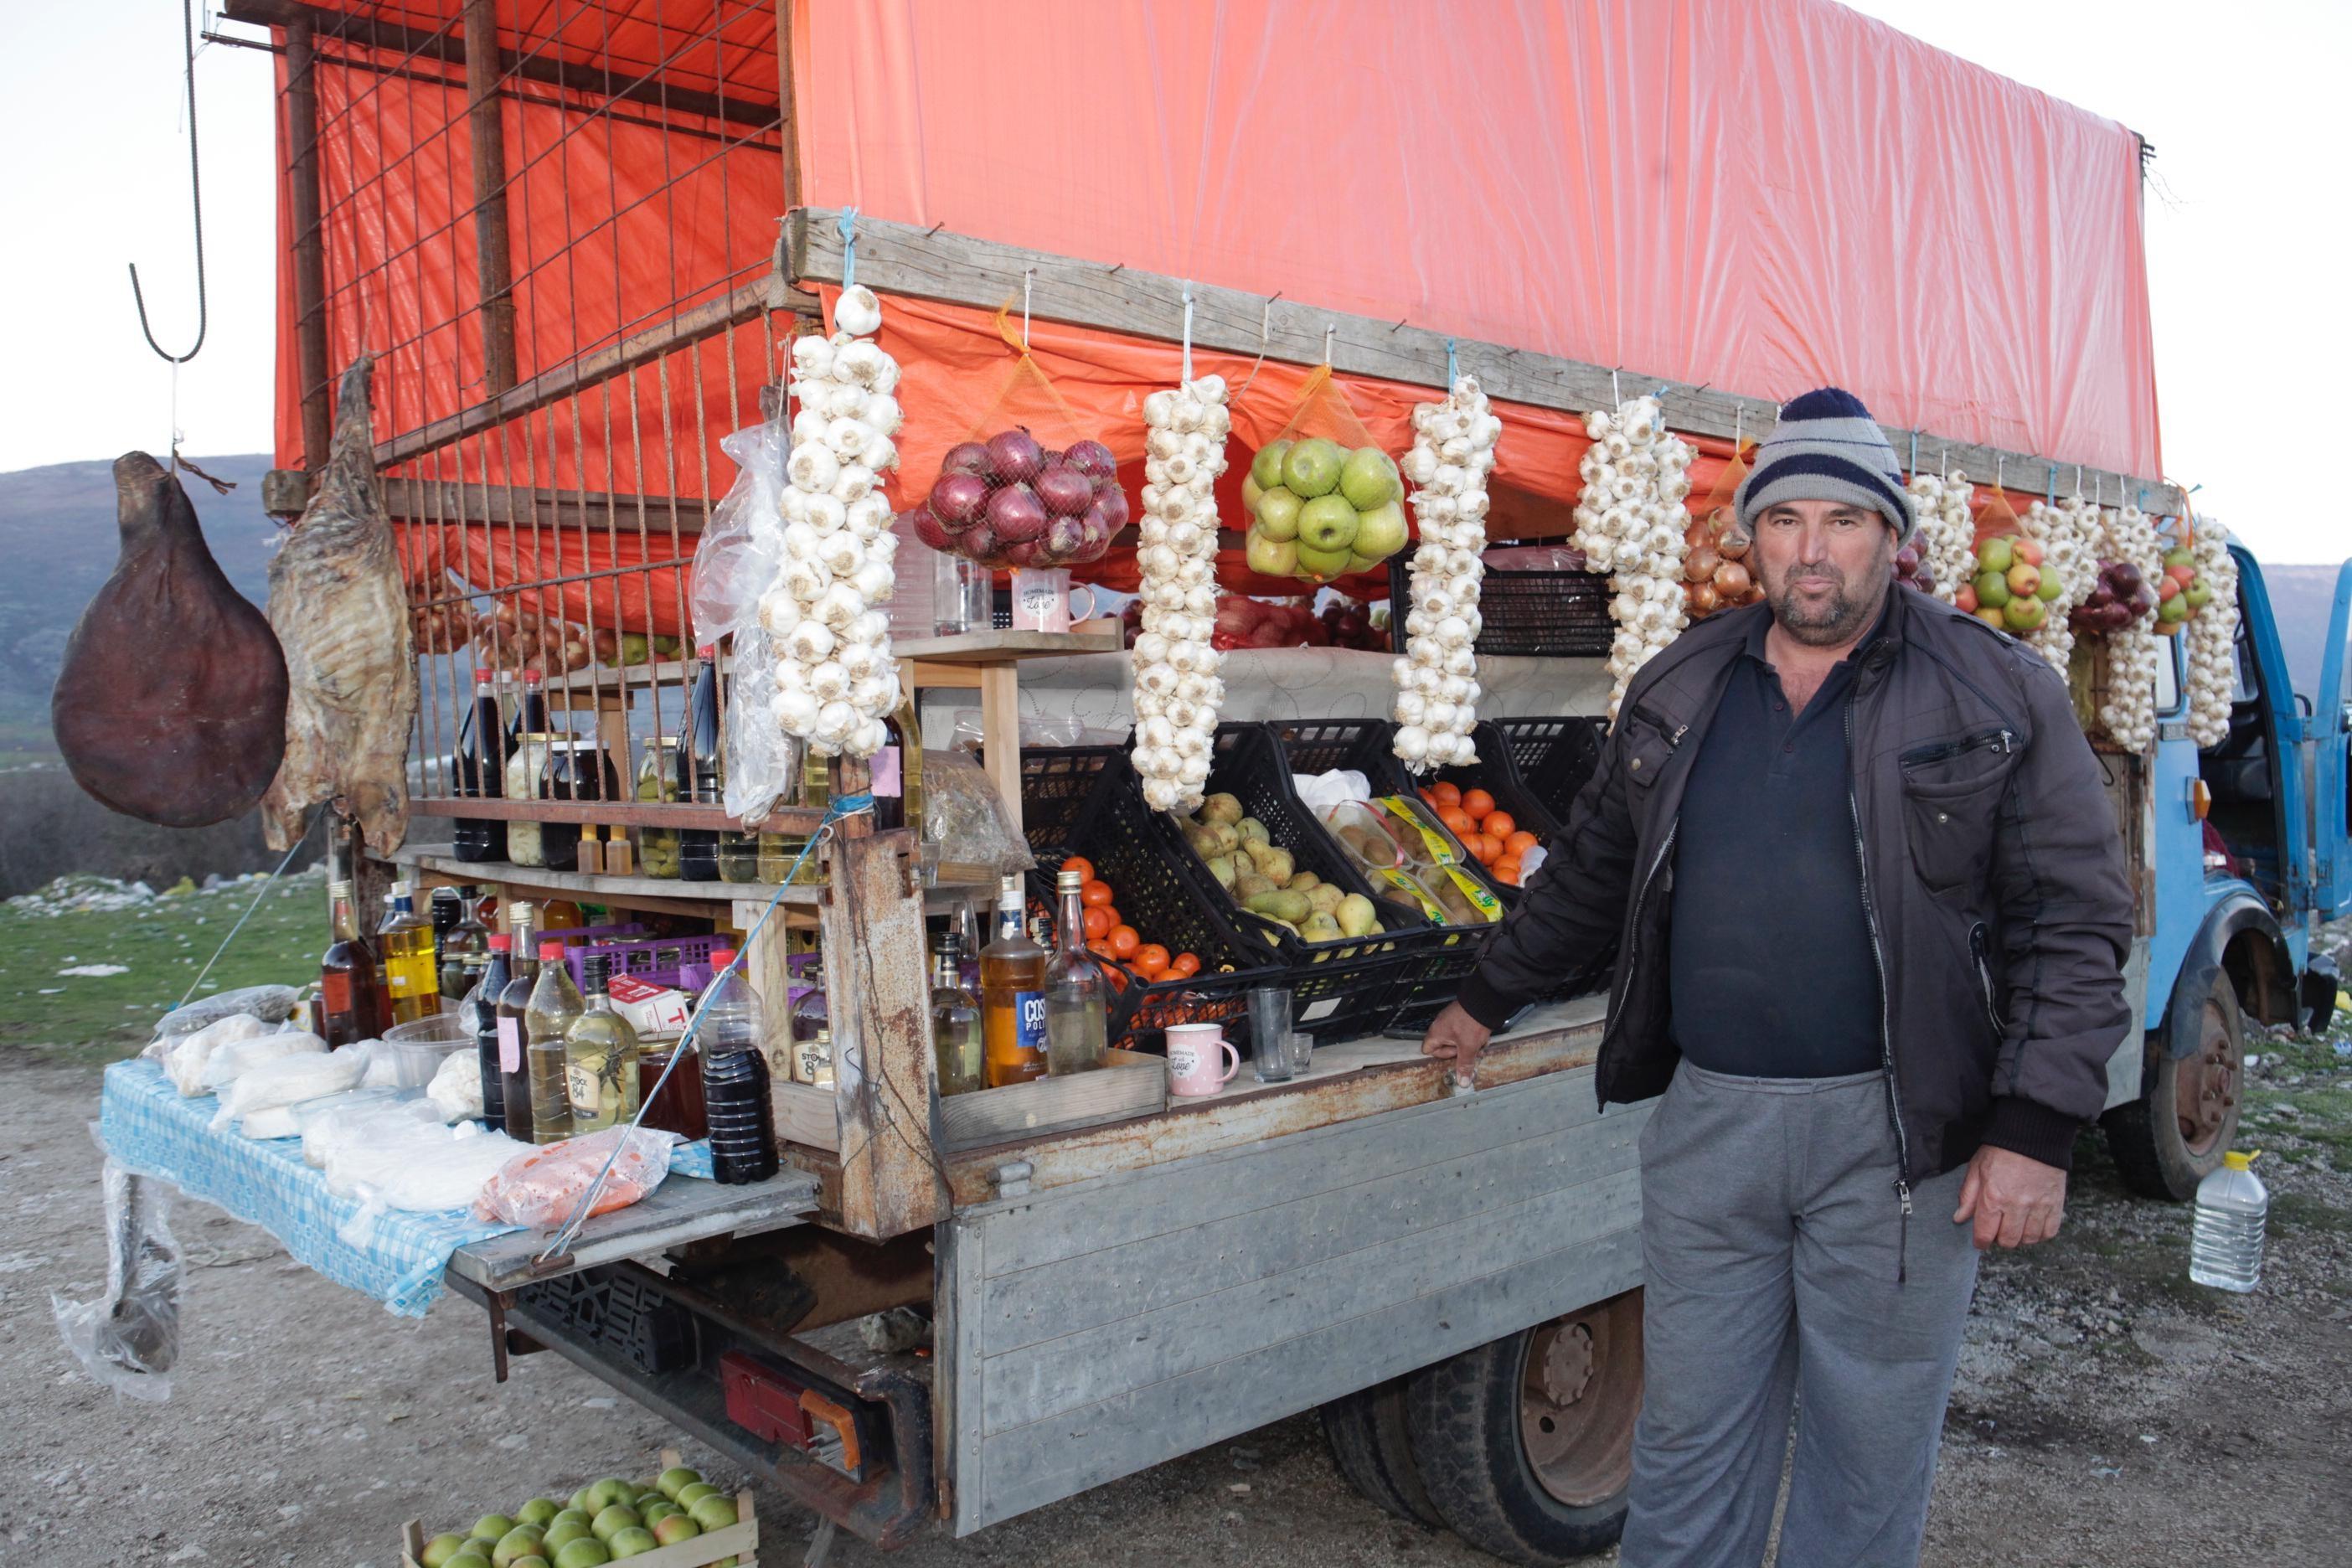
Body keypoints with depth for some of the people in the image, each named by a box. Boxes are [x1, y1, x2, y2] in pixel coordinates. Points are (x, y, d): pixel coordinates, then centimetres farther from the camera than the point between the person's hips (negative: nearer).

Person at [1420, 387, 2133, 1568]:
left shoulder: (2000, 696, -3)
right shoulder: (1678, 691, 7)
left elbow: (2074, 920, -5)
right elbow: (1593, 867, 17)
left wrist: (2035, 1128, -12)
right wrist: (1487, 998, 23)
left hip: (1896, 1130, -2)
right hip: (1707, 1116, 3)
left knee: (1869, 1448, 13)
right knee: (1688, 1436, 13)